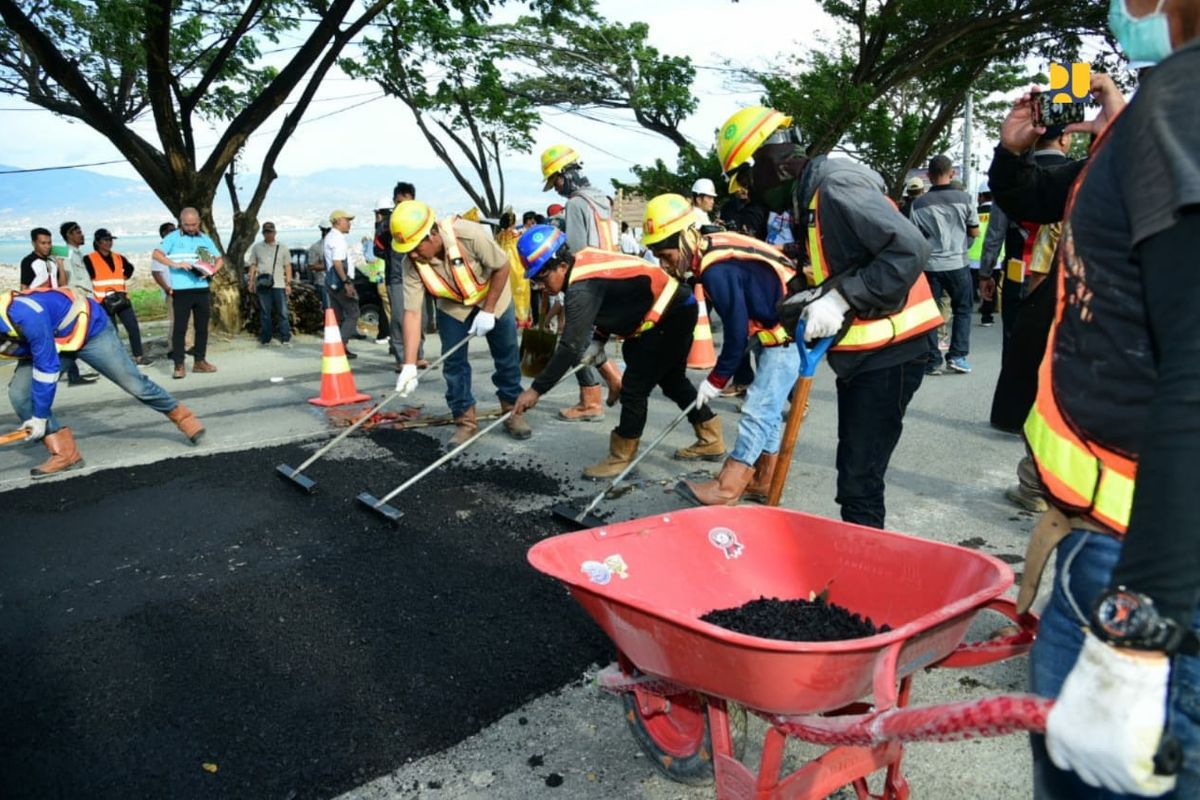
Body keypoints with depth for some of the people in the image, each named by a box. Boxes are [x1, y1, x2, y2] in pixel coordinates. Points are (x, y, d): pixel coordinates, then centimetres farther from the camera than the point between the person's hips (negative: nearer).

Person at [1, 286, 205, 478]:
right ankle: (64, 454, -3)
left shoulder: (26, 315, -39)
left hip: (88, 326, -7)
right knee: (20, 393, -11)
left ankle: (180, 415, 20)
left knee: (134, 383, -4)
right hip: (47, 340, 7)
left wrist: (40, 417, -24)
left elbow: (46, 366, -33)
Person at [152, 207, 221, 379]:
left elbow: (219, 259, 16)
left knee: (202, 326, 9)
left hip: (202, 289, 4)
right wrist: (175, 264, -20)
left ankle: (200, 361, 20)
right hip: (181, 290, -4)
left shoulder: (205, 239, 12)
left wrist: (212, 271, -5)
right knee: (180, 327, -4)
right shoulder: (173, 237, 1)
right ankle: (179, 365, -2)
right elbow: (156, 254, -6)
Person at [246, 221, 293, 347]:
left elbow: (288, 266, 9)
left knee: (283, 313, -3)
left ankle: (285, 339, -1)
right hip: (262, 285, 1)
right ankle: (265, 339, 10)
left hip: (279, 285, -1)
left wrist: (288, 283, 1)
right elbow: (253, 265, 14)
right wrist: (251, 281, 5)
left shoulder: (283, 248, 10)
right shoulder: (257, 248, 12)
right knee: (264, 313, 5)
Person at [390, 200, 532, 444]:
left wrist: (488, 311, -21)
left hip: (493, 295, -2)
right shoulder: (411, 263, -27)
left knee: (506, 356, 6)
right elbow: (412, 313, -27)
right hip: (452, 305, 2)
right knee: (453, 362, -3)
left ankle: (513, 412, 22)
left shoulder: (470, 234, -38)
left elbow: (502, 266, -23)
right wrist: (409, 365, -32)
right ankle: (465, 421, 10)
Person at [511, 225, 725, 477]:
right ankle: (711, 441, 36)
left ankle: (620, 458, 8)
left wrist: (536, 390, -26)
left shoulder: (583, 287, -28)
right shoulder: (582, 263, -1)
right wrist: (598, 341, 1)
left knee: (634, 388, -6)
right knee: (672, 380, 22)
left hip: (672, 315, -10)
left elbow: (570, 346, -30)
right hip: (676, 309, 10)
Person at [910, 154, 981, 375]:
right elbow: (975, 232, 3)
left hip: (929, 265, 0)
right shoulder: (964, 198, -4)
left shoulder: (919, 203, -3)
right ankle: (957, 355, 6)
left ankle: (932, 361, 6)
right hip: (957, 263, 0)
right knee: (963, 309, 14)